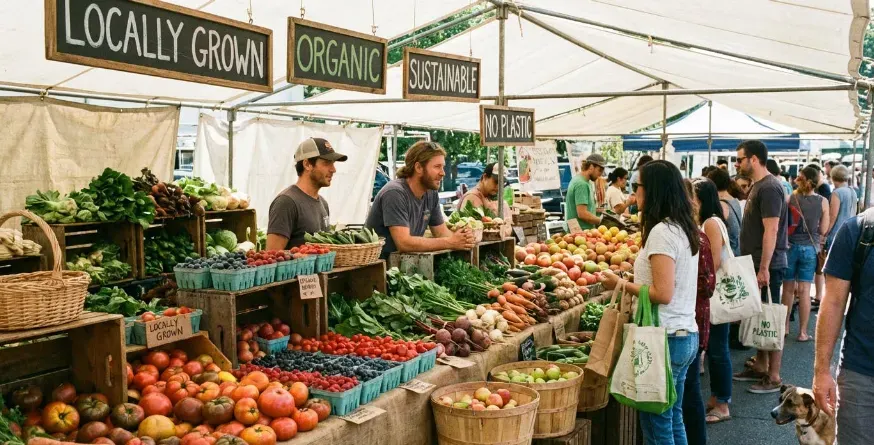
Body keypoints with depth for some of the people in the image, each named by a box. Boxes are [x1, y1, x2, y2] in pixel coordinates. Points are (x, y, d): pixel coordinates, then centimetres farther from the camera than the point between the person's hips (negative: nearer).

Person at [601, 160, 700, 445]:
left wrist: (622, 285, -10)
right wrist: (635, 283, 13)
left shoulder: (662, 231, -17)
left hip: (666, 338, -10)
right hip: (686, 334, 10)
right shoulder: (684, 228, 11)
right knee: (673, 419, 18)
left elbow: (663, 294, -21)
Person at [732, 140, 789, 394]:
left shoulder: (769, 188, -17)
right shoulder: (757, 186, 14)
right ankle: (760, 368, 26)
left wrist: (764, 269, -24)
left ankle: (773, 377, 6)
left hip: (768, 266, -10)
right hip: (756, 264, 10)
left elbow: (771, 231, -22)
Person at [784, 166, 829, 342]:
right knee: (804, 290, 4)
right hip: (810, 248, 0)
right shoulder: (823, 202, -8)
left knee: (788, 288, 13)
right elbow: (823, 231, -3)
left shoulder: (789, 199, -10)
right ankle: (802, 332, 9)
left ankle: (785, 326, 22)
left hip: (790, 246, 0)